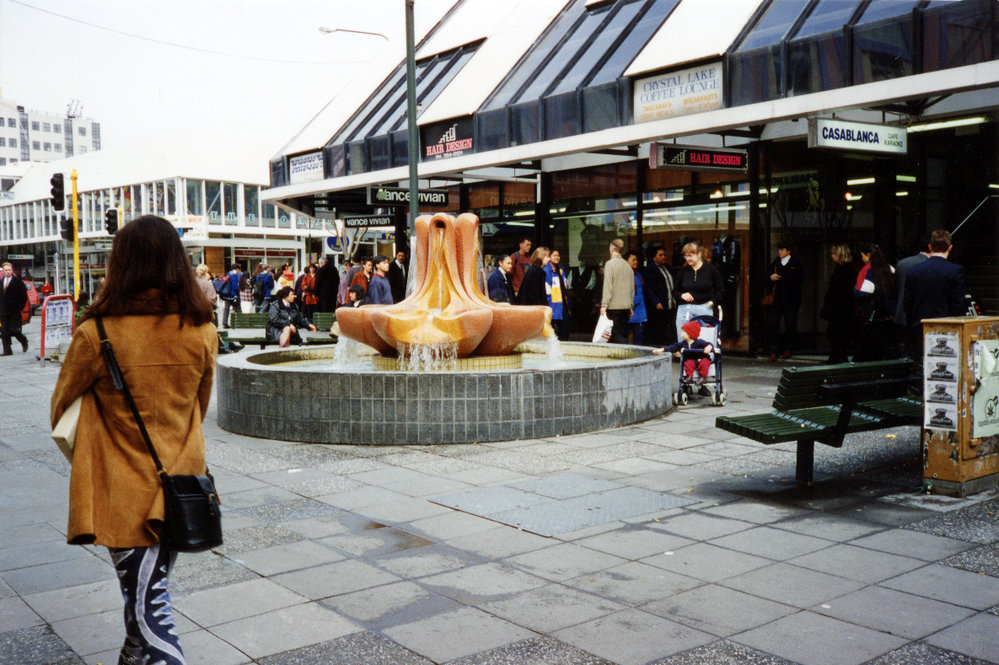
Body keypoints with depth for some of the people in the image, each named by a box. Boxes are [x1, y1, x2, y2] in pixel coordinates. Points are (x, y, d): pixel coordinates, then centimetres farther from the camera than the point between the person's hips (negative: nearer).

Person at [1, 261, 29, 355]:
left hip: (14, 311, -4)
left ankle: (24, 341, 21)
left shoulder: (17, 281, -4)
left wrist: (20, 307, -7)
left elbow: (24, 296, -3)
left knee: (13, 330, -8)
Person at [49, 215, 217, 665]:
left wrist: (80, 448, 20)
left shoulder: (98, 334, -17)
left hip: (123, 489, -4)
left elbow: (62, 406, 0)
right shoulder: (202, 333, -7)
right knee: (151, 588, 21)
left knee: (146, 600, 5)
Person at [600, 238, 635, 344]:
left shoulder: (610, 264, -8)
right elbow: (632, 287, 15)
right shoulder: (627, 265, 11)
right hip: (626, 306, 6)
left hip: (614, 306, -6)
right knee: (623, 334, 11)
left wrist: (604, 305, -12)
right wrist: (631, 306, 21)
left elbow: (607, 286, -13)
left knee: (616, 335, -4)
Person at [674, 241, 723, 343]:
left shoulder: (711, 270, 2)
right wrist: (681, 295, -3)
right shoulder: (683, 271, 9)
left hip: (704, 309, -2)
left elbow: (720, 290, 7)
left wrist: (712, 302, -4)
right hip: (684, 309, 2)